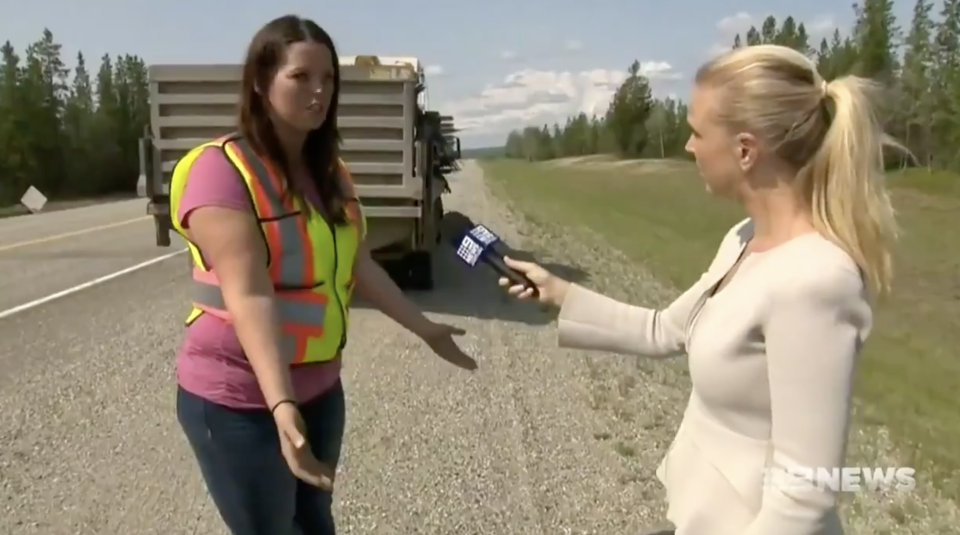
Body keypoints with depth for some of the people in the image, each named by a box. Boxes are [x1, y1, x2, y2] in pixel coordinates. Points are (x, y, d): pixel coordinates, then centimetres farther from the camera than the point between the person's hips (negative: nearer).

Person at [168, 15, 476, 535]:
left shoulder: (329, 172, 3)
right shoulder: (221, 169, -20)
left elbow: (359, 266, 9)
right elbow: (248, 295, -29)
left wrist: (425, 328, 14)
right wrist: (280, 405, -38)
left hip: (319, 386, 7)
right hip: (239, 400, -7)